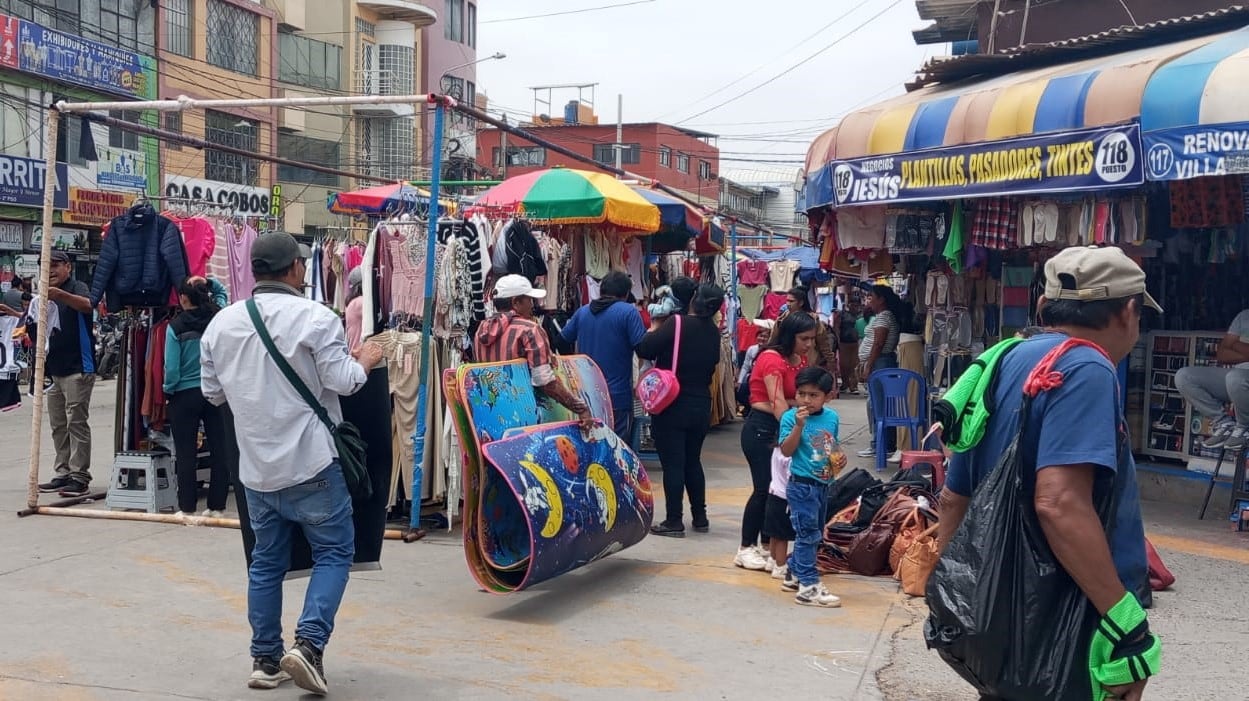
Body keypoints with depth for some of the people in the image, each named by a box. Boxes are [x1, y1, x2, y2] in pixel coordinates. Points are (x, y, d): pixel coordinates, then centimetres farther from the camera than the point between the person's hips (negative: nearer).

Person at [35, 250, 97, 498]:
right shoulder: (48, 295, 20)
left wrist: (61, 294, -46)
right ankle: (64, 474, 15)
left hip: (77, 368, -8)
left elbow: (87, 305, -29)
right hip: (54, 369, 8)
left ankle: (79, 476, -6)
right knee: (58, 425, 10)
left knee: (77, 423, -8)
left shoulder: (77, 287, -5)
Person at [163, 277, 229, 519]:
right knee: (219, 449, 8)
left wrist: (168, 391, 5)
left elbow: (172, 368, -10)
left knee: (186, 453, 5)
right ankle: (217, 506, 12)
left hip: (185, 395, -3)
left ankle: (187, 507, 8)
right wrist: (208, 284, 12)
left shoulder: (176, 326, -11)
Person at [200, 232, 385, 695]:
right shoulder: (315, 317, -12)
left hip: (255, 465, 5)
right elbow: (341, 382, -11)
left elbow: (213, 391, 12)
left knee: (266, 562, 14)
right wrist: (365, 362, 8)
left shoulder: (222, 322, 5)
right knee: (334, 552, 6)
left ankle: (265, 660, 17)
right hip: (310, 461, -5)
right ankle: (309, 644, -8)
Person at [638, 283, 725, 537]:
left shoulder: (678, 323, -15)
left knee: (673, 464, 0)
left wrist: (654, 327, -3)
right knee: (693, 461, 17)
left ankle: (674, 522, 2)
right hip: (700, 406, 6)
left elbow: (644, 349, -18)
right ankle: (700, 518, 22)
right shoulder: (714, 333, 4)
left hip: (672, 405, -6)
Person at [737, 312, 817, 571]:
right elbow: (778, 404, -25)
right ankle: (745, 549, 4)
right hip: (761, 428, -8)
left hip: (783, 428, 8)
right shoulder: (772, 360, -17)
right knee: (764, 488, -6)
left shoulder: (800, 360, 9)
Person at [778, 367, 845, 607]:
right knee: (808, 533, -6)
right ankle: (808, 586, -2)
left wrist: (840, 458, -1)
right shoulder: (791, 417, -12)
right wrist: (799, 425, -26)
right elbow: (786, 450, -18)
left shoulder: (832, 417, 5)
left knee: (814, 533, 17)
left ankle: (793, 573, 33)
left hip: (824, 484, 7)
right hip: (802, 484, -7)